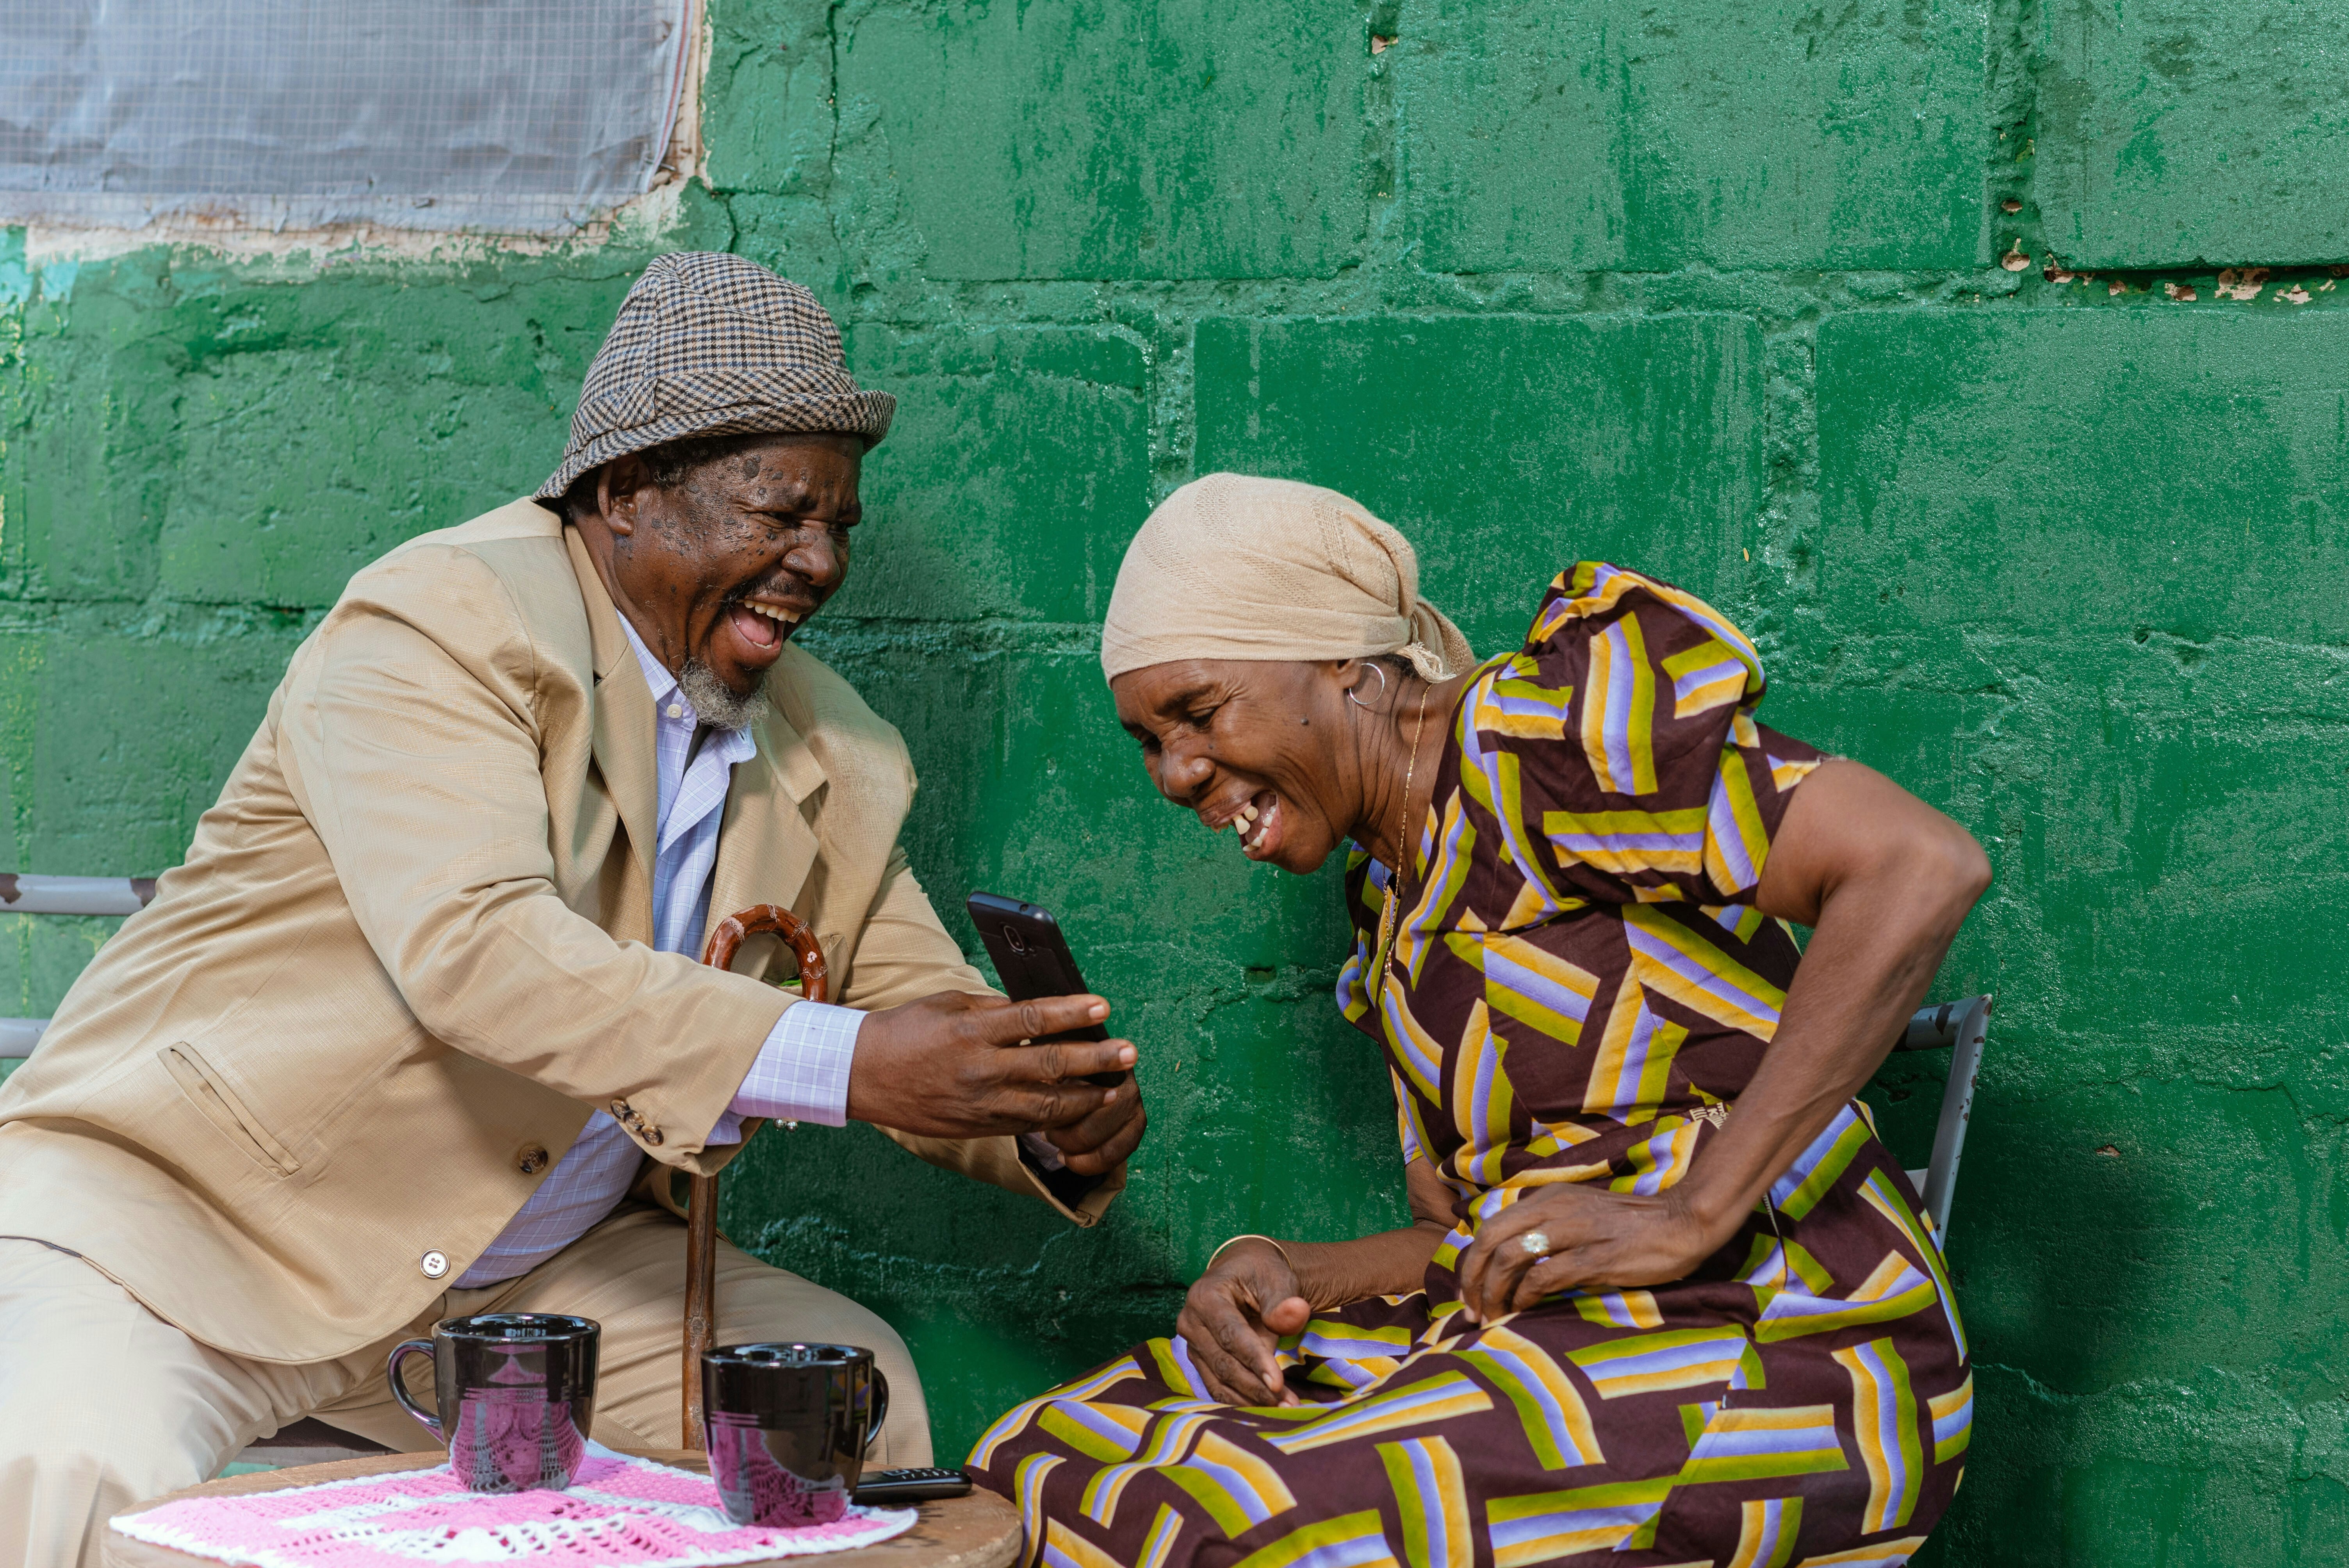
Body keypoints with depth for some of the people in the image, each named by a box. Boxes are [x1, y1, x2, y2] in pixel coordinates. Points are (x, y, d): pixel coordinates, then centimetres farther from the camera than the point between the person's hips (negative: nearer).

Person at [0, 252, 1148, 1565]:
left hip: (516, 1280, 7)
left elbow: (927, 1025, 11)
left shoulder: (839, 762, 6)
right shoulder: (444, 622, -17)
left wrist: (1060, 1128, -15)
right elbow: (470, 946, -32)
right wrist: (841, 1064, -41)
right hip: (177, 1209, -7)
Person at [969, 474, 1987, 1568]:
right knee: (1048, 1469, -2)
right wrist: (1280, 1276, -3)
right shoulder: (1394, 894, 19)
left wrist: (1691, 1215, -21)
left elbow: (1923, 866, -20)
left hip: (1771, 1346, -8)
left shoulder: (1535, 724, -8)